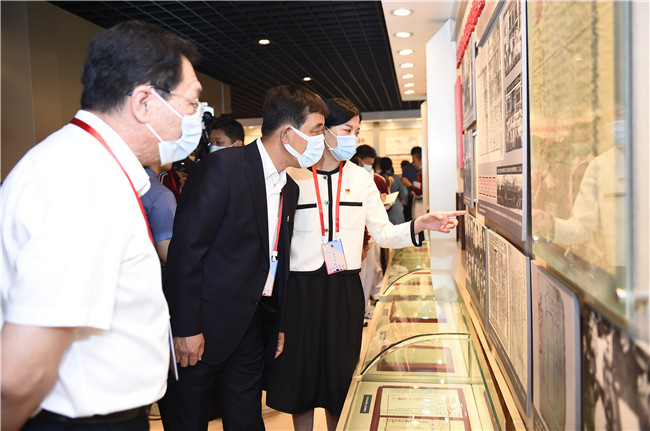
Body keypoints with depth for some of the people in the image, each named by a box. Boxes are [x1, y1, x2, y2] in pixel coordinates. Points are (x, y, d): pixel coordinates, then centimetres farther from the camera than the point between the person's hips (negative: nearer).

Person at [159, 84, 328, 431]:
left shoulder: (290, 188, 9)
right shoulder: (223, 167, -16)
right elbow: (186, 249, -18)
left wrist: (278, 325, 16)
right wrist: (186, 329, -18)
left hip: (250, 330, 7)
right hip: (203, 328, -7)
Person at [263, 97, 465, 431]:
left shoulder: (360, 178, 6)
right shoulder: (293, 177, -3)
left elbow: (383, 233, 4)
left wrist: (419, 226, -13)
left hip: (345, 289, 2)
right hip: (300, 288, -2)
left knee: (340, 372, 10)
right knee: (300, 370, 9)